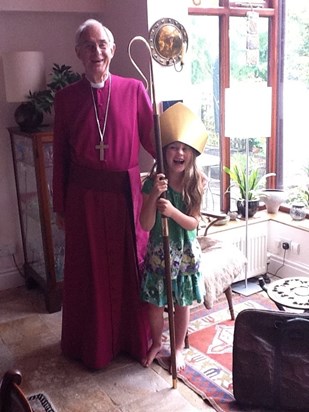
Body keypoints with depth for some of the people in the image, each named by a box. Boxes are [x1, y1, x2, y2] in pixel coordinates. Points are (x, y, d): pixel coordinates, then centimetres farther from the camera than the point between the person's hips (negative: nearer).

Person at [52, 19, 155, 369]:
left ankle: (133, 339, 33)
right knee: (88, 271, 11)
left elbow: (153, 139, -2)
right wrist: (59, 206, 6)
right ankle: (91, 345, 33)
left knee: (129, 268, 10)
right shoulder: (66, 98, 2)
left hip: (126, 194, 0)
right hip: (84, 197, 1)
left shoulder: (134, 90, 0)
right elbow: (60, 156, 4)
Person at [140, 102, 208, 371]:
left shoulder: (196, 183, -10)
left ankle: (178, 347, 36)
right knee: (155, 304, 12)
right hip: (158, 253, 0)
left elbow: (194, 223, -12)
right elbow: (146, 225, -16)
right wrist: (154, 195, -30)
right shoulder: (153, 183, -13)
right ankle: (156, 343, 39)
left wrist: (172, 211, -30)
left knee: (182, 303, 14)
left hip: (186, 253, 0)